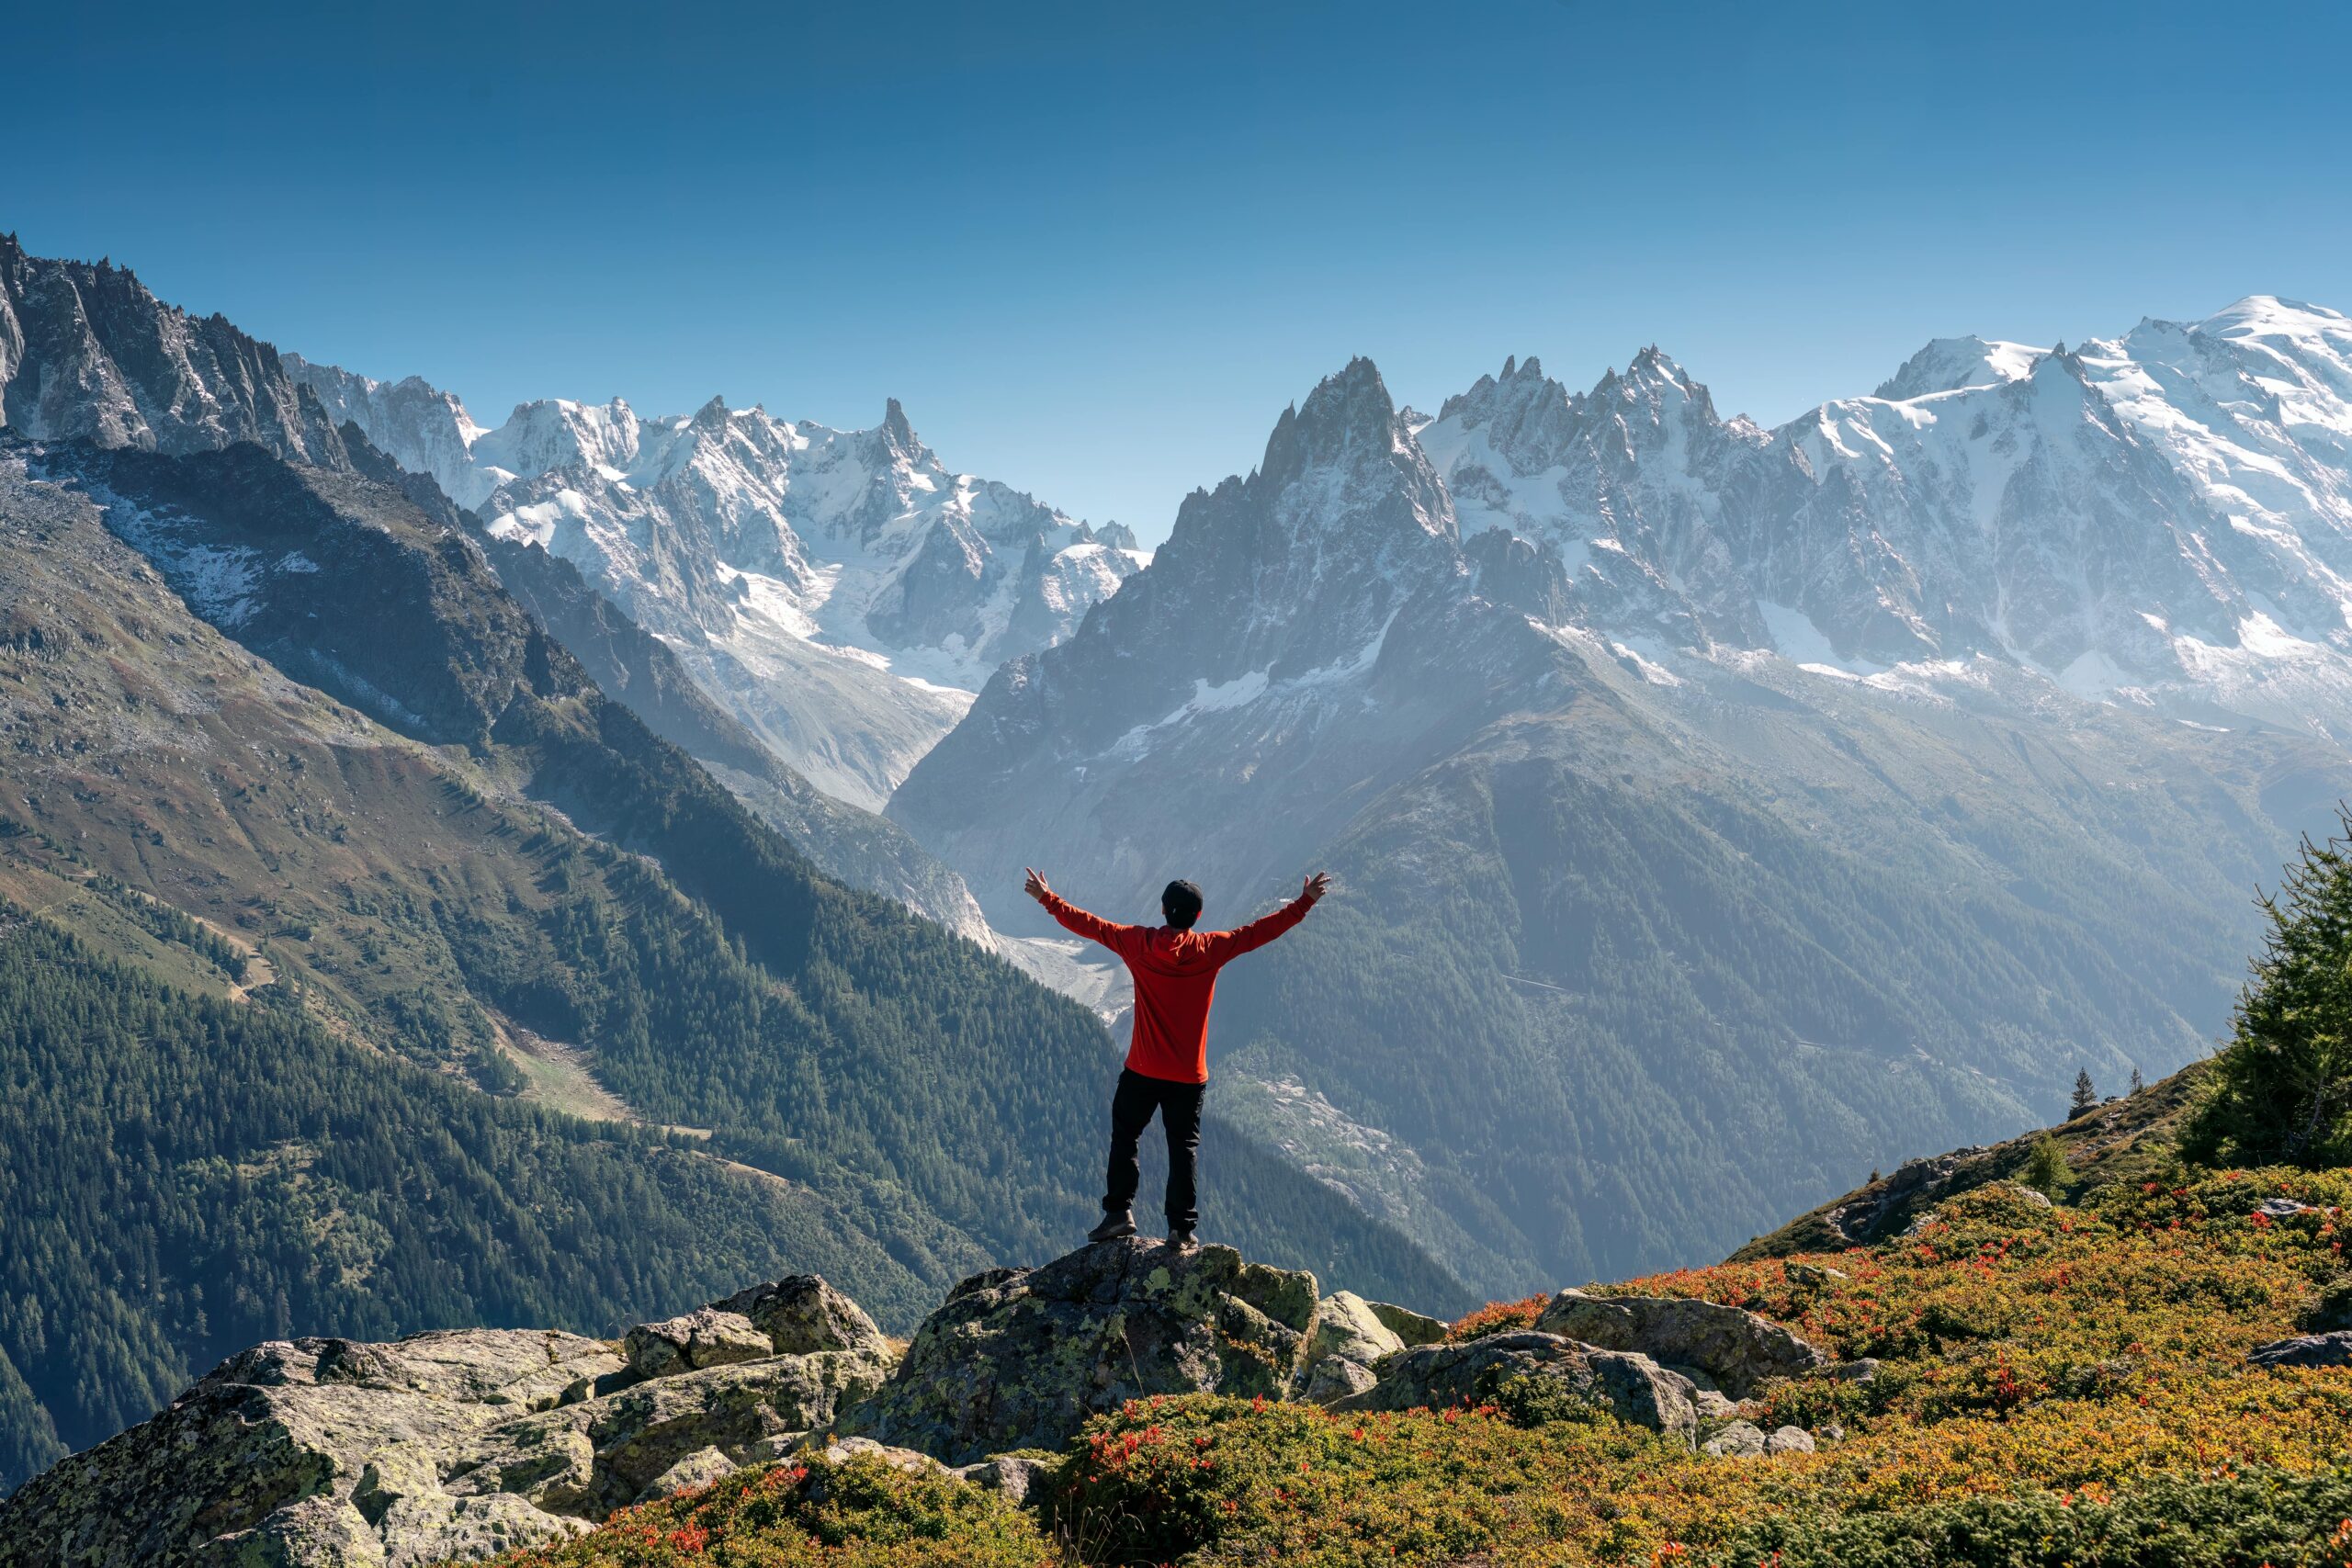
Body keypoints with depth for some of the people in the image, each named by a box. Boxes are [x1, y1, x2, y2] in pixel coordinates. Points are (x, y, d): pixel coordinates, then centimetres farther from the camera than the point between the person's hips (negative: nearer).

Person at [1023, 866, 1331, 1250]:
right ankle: (1182, 1229, 3)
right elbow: (1262, 930, -1)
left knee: (1124, 1139, 14)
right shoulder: (1211, 949, -7)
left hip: (1142, 1071, 0)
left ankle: (1119, 1212, 9)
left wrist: (1047, 898, 14)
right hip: (1189, 1076, 0)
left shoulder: (1138, 944, -5)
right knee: (1184, 1150, 5)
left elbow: (1089, 925, 3)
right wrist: (1305, 901, 8)